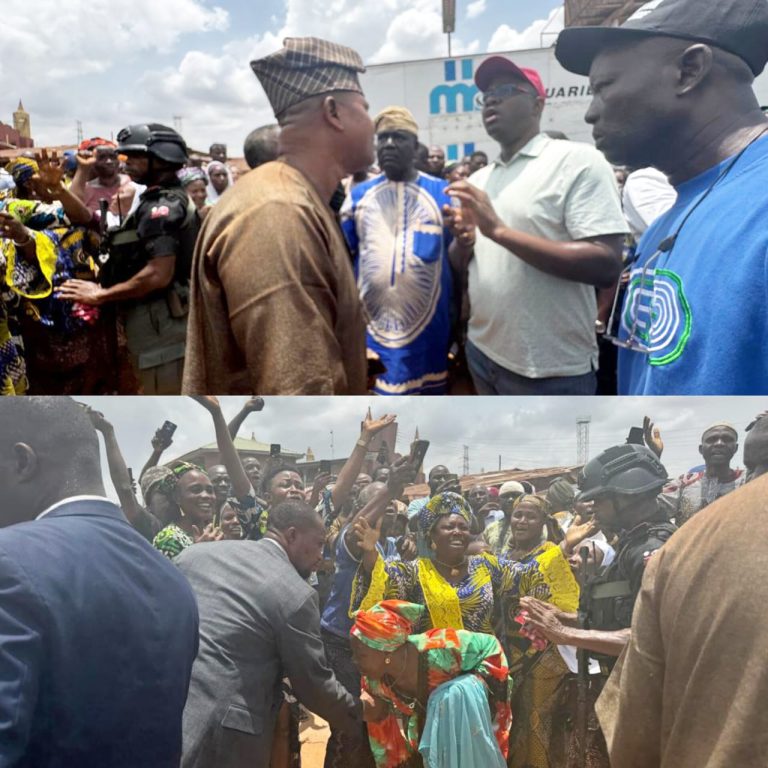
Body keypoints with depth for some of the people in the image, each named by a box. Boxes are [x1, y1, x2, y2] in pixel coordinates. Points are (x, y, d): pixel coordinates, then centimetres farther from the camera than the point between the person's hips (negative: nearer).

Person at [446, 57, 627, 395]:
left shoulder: (579, 161, -9)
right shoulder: (478, 179, 11)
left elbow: (606, 266, -20)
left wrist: (499, 230, -22)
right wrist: (463, 239, -7)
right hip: (482, 354, 6)